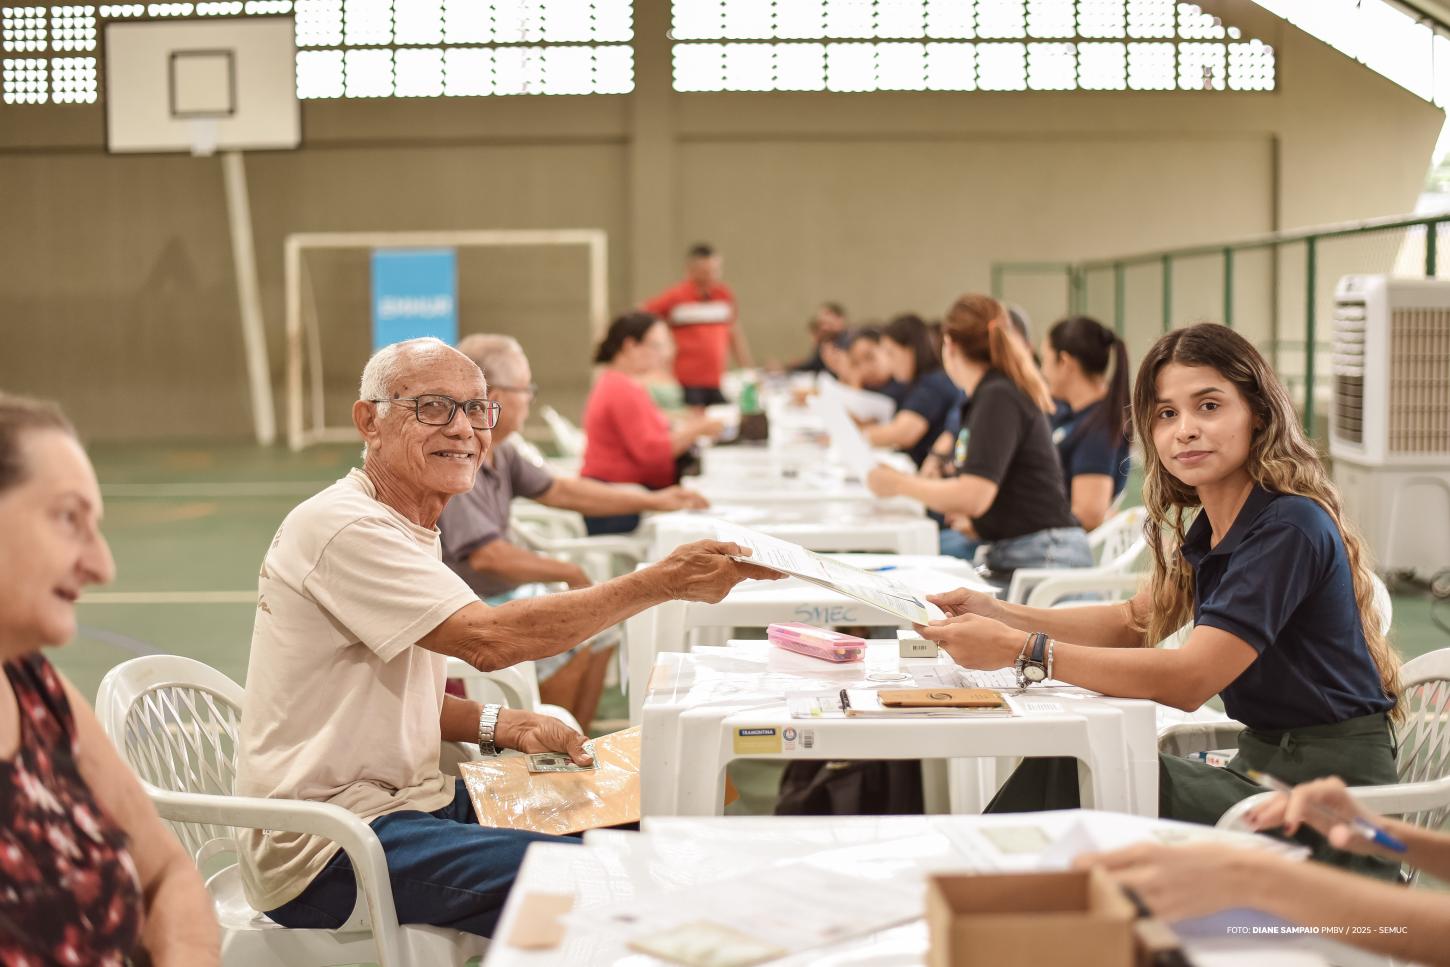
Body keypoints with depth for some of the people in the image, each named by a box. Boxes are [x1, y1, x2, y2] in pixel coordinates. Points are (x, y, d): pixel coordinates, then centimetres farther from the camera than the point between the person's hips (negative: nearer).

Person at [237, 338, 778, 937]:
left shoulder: (407, 529, 15)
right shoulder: (344, 528, -18)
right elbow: (488, 640, -28)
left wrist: (502, 726, 3)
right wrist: (665, 580, -27)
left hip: (405, 798, 10)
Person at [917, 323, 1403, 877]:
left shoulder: (1287, 528, -20)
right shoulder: (1212, 525, 8)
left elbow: (1189, 680, -26)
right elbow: (1135, 623, 18)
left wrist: (1019, 649, -28)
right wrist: (998, 615, 3)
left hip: (1328, 789, -8)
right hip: (1264, 763, 8)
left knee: (1079, 777, -20)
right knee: (1060, 767, -11)